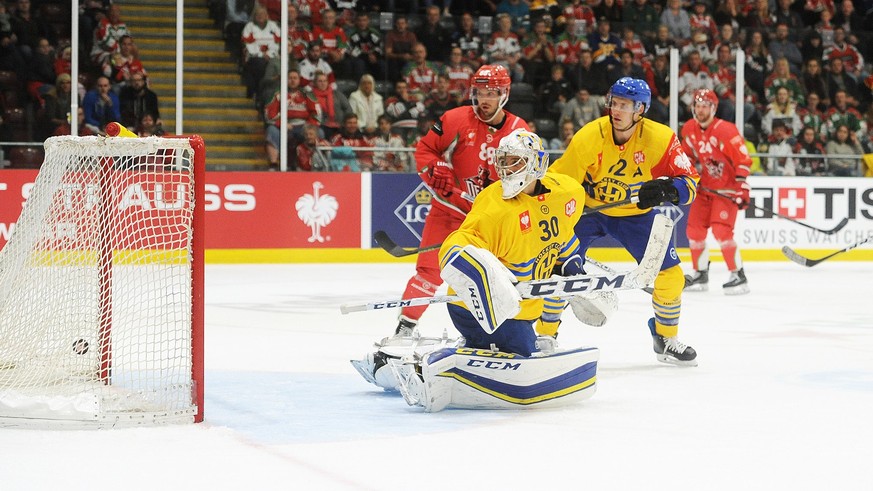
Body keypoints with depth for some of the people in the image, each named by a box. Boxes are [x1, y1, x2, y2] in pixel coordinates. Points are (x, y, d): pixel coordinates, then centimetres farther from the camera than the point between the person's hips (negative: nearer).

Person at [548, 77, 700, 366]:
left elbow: (688, 182, -20)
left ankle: (666, 339, 18)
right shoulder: (588, 137, -24)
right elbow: (560, 180, -17)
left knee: (670, 275, -5)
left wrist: (666, 190, -40)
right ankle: (544, 334, 6)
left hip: (637, 214, 1)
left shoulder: (661, 139, -21)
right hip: (590, 209, -1)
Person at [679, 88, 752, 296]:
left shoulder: (726, 130, -20)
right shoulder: (689, 129, 0)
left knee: (721, 230, -20)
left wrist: (742, 187, -25)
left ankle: (739, 276, -11)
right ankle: (700, 274, 19)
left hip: (727, 188, -7)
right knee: (694, 229, 4)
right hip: (705, 187, 7)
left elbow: (743, 160, -20)